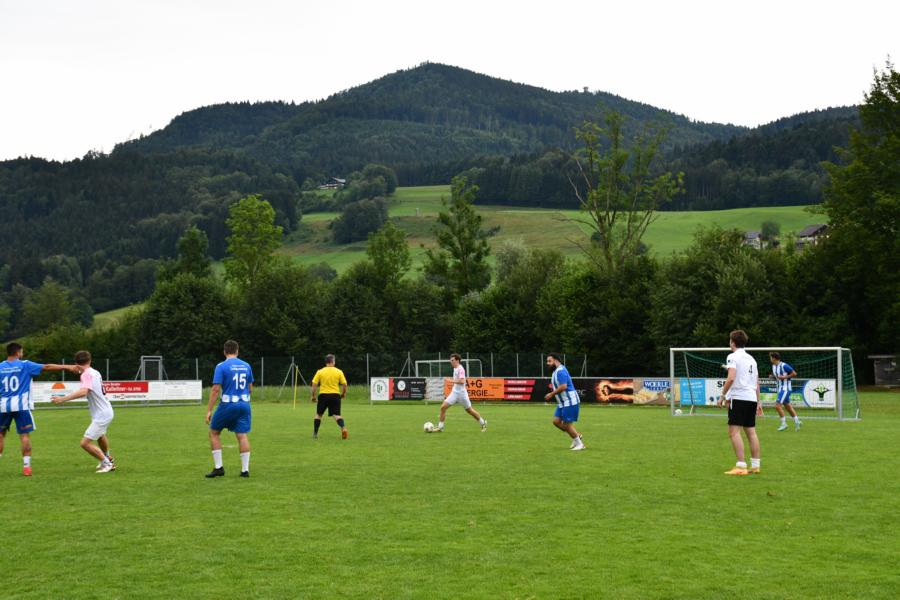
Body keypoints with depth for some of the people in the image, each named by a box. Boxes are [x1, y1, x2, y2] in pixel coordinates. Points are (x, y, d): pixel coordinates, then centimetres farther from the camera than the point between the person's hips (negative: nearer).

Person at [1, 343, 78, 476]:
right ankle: (26, 466, -2)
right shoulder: (25, 365, -2)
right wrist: (67, 367, -2)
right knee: (25, 435, 1)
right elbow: (47, 367, -4)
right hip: (21, 405, -2)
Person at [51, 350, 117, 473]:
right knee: (100, 435, 35)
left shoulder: (87, 374, -19)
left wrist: (63, 399, -37)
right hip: (106, 411, 10)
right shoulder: (96, 372, 6)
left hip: (101, 416, -10)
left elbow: (83, 391, -37)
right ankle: (108, 458, 55)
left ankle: (107, 463, 2)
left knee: (85, 443, -10)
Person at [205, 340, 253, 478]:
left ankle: (218, 467, 8)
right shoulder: (246, 366, 8)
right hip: (244, 404, 4)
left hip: (228, 405, -4)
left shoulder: (221, 366, -7)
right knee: (242, 435, 4)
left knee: (214, 432, 12)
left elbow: (216, 389, -12)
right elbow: (250, 388, 14)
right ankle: (245, 469, -1)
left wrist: (209, 410, -9)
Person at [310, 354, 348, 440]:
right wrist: (343, 394, 17)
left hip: (323, 395, 0)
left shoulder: (320, 372, 1)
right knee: (336, 415, -1)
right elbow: (344, 384, 1)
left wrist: (313, 396, 9)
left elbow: (314, 385, -1)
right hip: (335, 395, 0)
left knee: (318, 414, 16)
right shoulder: (339, 372, 1)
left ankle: (315, 434, 18)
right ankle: (343, 428, -27)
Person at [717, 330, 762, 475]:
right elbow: (757, 383, 19)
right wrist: (758, 402, 22)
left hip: (738, 397, -8)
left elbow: (731, 378, -18)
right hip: (752, 398, 8)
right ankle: (755, 466, 11)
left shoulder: (733, 357, -5)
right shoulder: (751, 359, 18)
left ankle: (741, 466, -16)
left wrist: (723, 395, -11)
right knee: (751, 432, 11)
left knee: (734, 432, -8)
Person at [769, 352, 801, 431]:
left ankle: (784, 424, -5)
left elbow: (794, 374, -12)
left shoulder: (784, 366, -18)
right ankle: (797, 421, 21)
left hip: (785, 389, -9)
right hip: (780, 389, 9)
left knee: (777, 406, -13)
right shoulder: (773, 366, 9)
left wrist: (784, 377, -20)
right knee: (787, 406, 13)